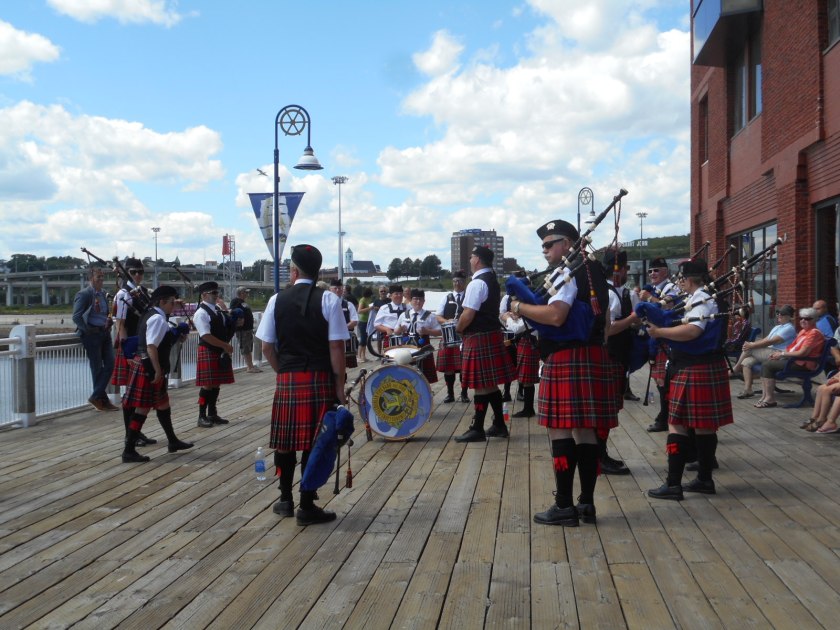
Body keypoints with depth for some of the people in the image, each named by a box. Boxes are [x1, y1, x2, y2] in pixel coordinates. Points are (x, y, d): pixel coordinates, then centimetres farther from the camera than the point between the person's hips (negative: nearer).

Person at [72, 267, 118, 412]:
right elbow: (76, 317, -16)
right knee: (97, 368, 1)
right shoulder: (84, 294, -10)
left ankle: (96, 397, 11)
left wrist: (108, 322, 9)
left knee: (110, 365, 3)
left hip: (104, 333, 7)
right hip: (92, 335, -7)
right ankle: (102, 400, 11)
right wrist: (89, 331, -16)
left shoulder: (103, 294, 13)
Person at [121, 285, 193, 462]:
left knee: (163, 403, 19)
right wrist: (158, 371, -23)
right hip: (149, 368, -10)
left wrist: (174, 335, 13)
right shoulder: (158, 318, -17)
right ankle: (129, 451, 1)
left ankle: (173, 441, 32)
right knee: (143, 408, -4)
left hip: (145, 366, 10)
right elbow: (151, 347, -24)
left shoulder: (151, 315, 14)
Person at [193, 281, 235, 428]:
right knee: (208, 385, -4)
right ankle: (202, 416, 5)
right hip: (208, 352, -8)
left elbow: (226, 328, 22)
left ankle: (212, 414, 21)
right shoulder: (201, 313, -14)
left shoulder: (218, 310, 12)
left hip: (220, 352, 8)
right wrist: (225, 345, -17)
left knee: (216, 384, 11)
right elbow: (206, 336, -20)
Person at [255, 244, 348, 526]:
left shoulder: (277, 300, 3)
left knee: (285, 440, 14)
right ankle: (307, 507, 8)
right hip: (319, 380, -2)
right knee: (314, 442, 3)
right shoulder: (328, 299, -5)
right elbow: (336, 346, -9)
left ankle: (285, 499, 26)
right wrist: (339, 384, -2)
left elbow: (267, 347, 3)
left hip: (287, 380, 3)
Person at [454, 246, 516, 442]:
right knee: (490, 383, 14)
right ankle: (499, 425, 20)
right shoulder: (493, 281, 15)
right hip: (493, 334, 10)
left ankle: (477, 429, 1)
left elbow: (468, 314, -21)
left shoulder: (477, 283, -16)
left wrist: (459, 329, -3)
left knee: (481, 385, -5)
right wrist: (464, 328, 16)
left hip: (479, 338, -10)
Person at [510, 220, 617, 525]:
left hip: (566, 360, -9)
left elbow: (555, 316, -24)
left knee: (561, 430, -4)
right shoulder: (593, 273, 19)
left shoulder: (566, 273, -10)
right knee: (585, 431, 10)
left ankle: (564, 506, -1)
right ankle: (587, 503, 16)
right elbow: (604, 321, 23)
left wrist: (520, 307, -11)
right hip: (592, 358, 9)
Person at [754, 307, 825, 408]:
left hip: (803, 364, -10)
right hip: (793, 359, 10)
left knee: (768, 365, -19)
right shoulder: (803, 331, 17)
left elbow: (802, 353, -21)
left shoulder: (814, 333, -14)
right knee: (765, 363, -7)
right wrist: (780, 352, 3)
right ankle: (764, 396, -10)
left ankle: (770, 399, -15)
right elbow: (793, 346, 21)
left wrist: (783, 354, -13)